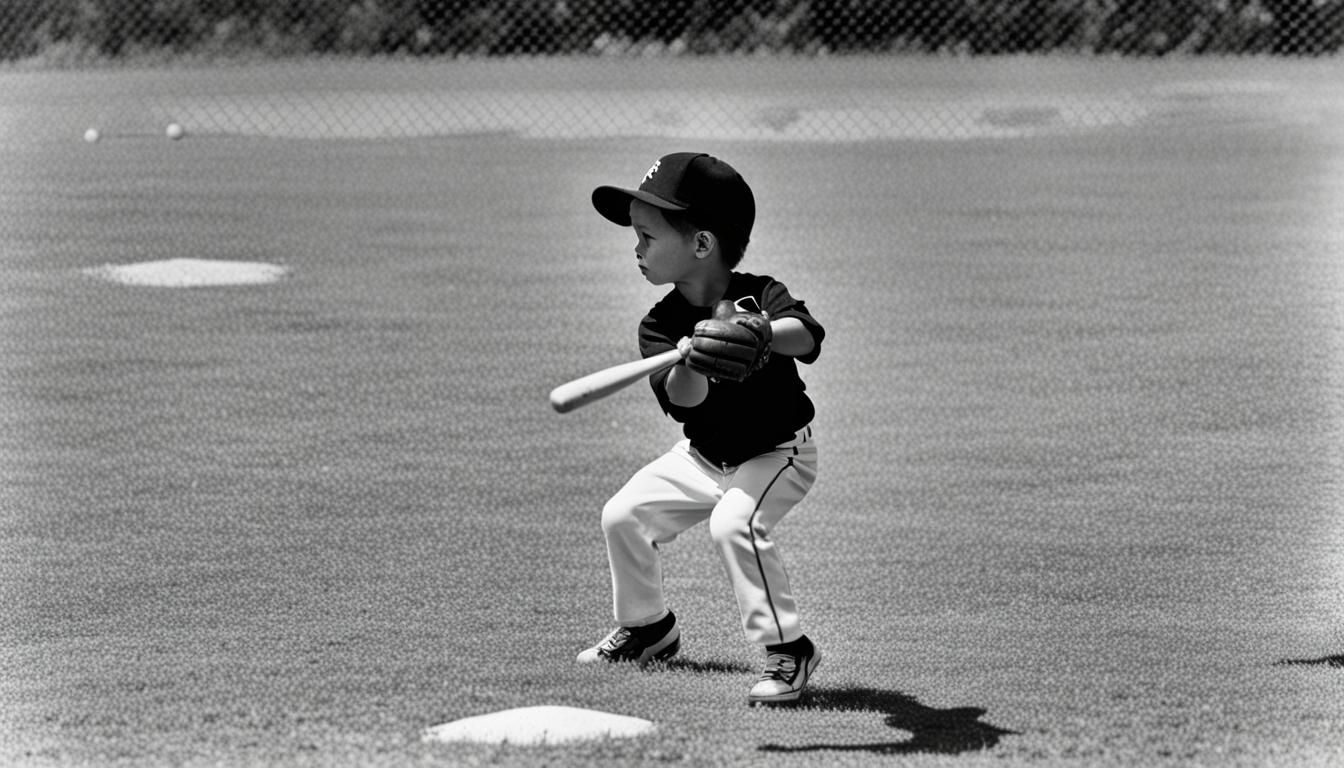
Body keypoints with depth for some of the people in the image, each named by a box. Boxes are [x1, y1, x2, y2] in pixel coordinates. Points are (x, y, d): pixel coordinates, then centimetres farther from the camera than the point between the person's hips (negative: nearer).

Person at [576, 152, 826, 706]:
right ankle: (648, 627, 28)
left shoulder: (760, 296, -23)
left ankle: (788, 649, -18)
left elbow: (808, 336, -44)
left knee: (734, 523, -30)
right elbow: (682, 399, -31)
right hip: (703, 454, 6)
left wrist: (765, 334, -65)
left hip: (777, 453, -6)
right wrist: (692, 360, -54)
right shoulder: (661, 325, -14)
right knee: (624, 514, 3)